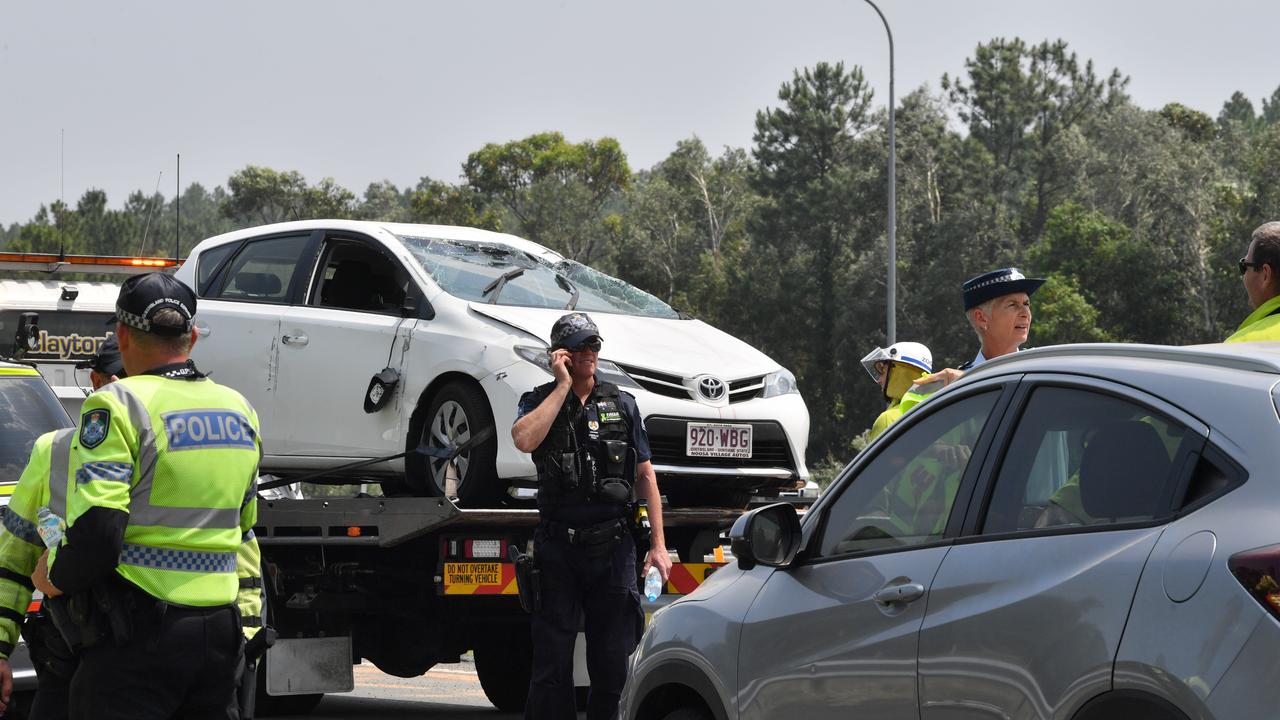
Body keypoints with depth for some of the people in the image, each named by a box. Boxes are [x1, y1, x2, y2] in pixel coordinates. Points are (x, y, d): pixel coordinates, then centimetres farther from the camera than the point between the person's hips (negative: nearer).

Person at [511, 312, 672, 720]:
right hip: (558, 548, -2)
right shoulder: (540, 402, 4)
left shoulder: (621, 404, 11)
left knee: (614, 663, 3)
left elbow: (645, 475, 12)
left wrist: (658, 544, 6)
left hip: (613, 548, 2)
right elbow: (524, 439, -20)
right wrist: (563, 385, -13)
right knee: (552, 663, -1)